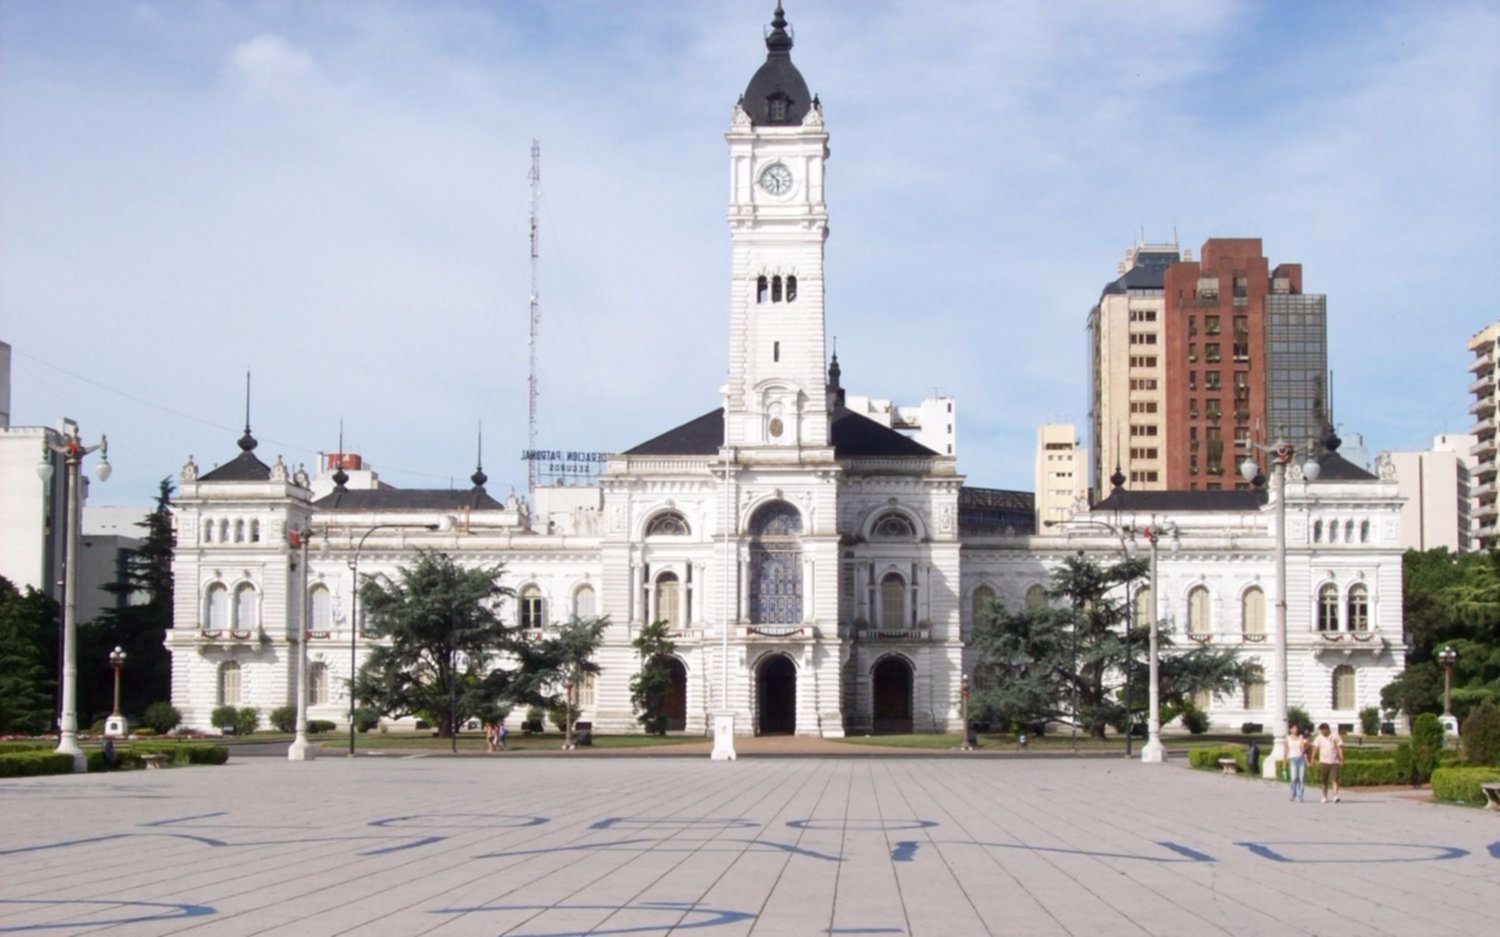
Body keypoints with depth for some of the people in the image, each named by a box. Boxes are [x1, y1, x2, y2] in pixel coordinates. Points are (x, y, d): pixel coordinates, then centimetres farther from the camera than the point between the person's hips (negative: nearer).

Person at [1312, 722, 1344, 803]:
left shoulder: (1335, 737, -1)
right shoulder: (1319, 738, 6)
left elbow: (1340, 748, -4)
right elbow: (1315, 749, 1)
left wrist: (1341, 759, -13)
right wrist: (1313, 759, -8)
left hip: (1334, 762, -3)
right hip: (1323, 762, 3)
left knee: (1335, 779, -14)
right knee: (1324, 781, 6)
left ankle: (1336, 796, -20)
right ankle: (1324, 797, 17)